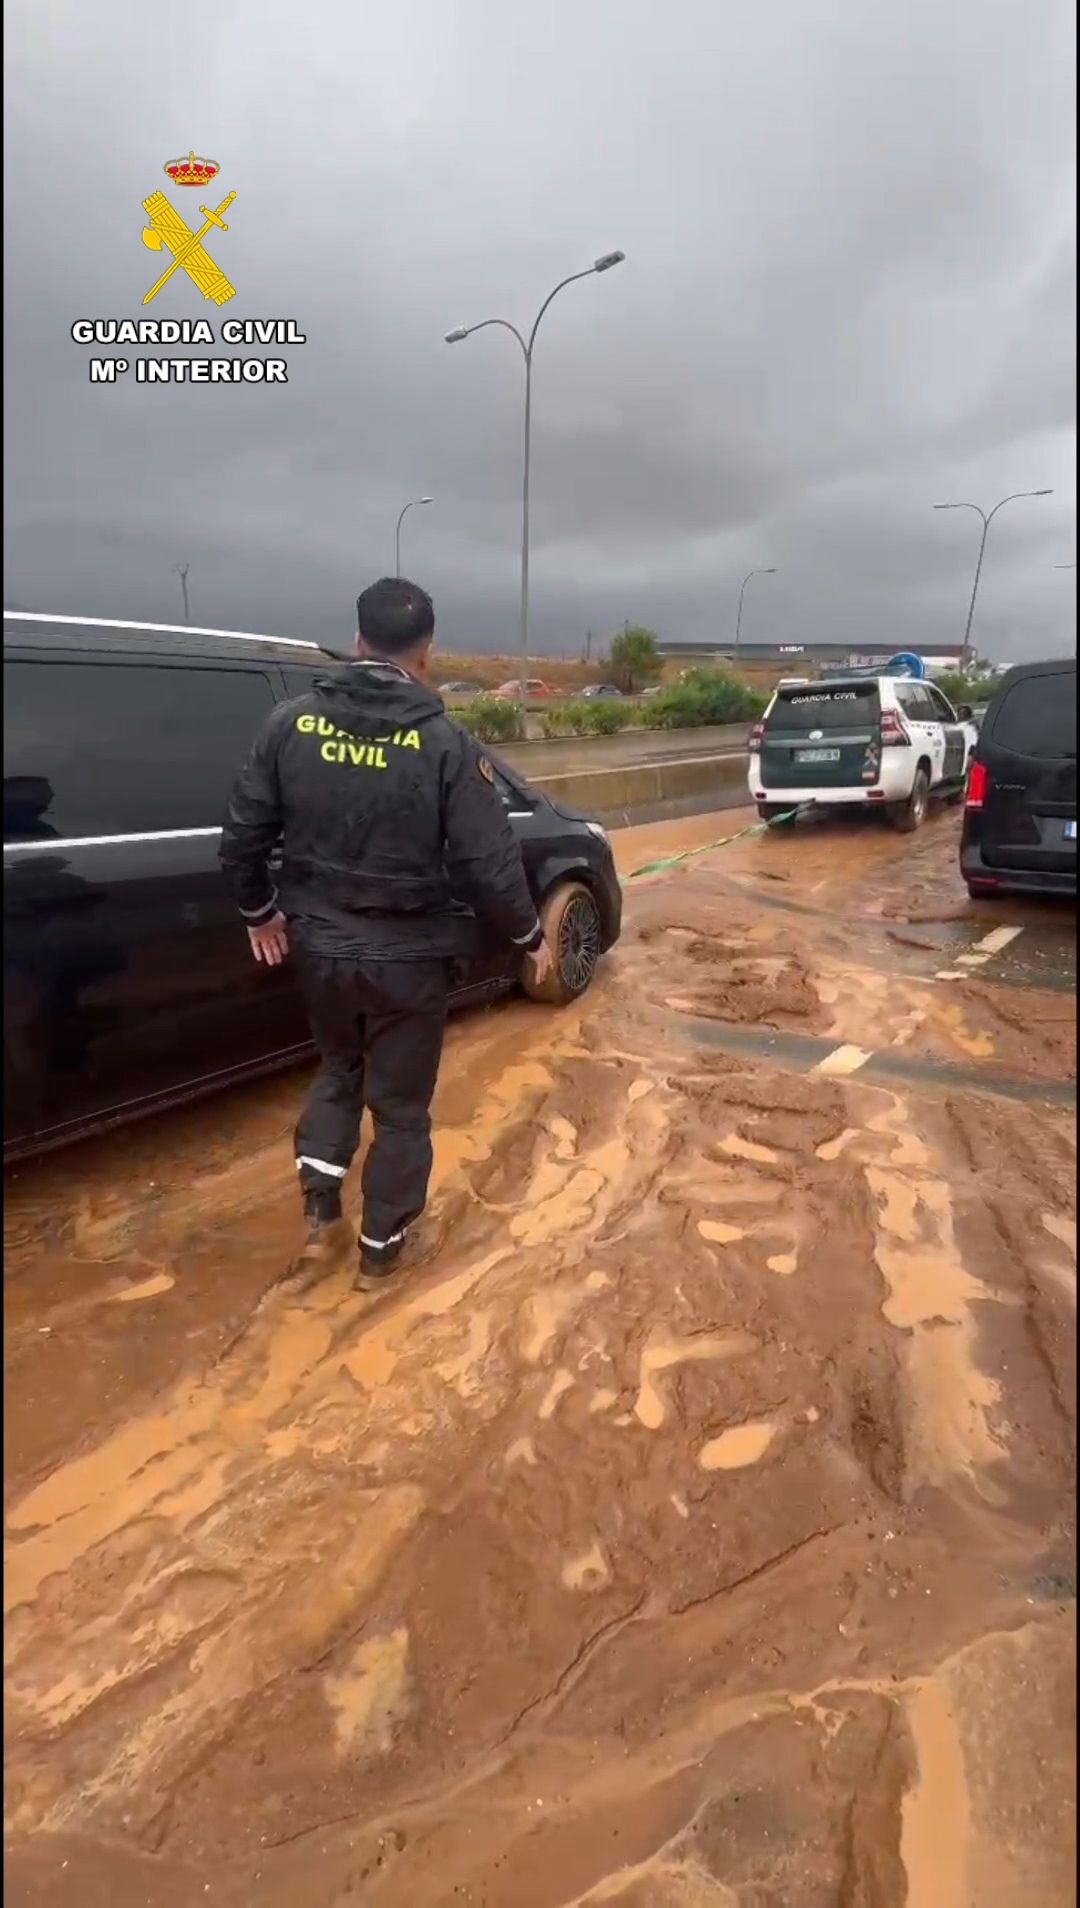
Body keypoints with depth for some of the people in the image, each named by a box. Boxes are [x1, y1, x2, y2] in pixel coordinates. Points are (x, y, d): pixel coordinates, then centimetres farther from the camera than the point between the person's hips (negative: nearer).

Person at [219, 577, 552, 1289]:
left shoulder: (293, 722, -4)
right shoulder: (445, 742, -15)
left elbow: (243, 835, 1)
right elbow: (488, 863, -15)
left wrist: (260, 912, 18)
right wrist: (529, 936, 2)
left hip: (321, 945, 4)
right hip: (410, 957, -3)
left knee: (338, 1070, 29)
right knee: (401, 1104, 15)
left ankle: (321, 1213, 26)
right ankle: (381, 1248, 30)